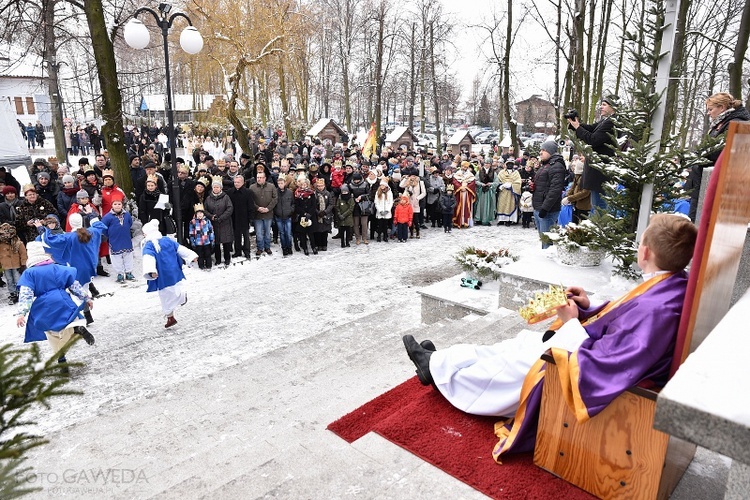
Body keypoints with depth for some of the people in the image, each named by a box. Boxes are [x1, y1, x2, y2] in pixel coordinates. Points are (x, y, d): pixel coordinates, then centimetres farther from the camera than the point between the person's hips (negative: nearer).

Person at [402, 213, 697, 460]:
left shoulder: (654, 308, -37)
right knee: (523, 342, 17)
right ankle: (438, 361, 30)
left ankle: (436, 368, 30)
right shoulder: (672, 285, -8)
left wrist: (571, 323, -22)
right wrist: (589, 308, -3)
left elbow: (596, 369, -35)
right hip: (598, 348, 9)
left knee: (509, 366, 7)